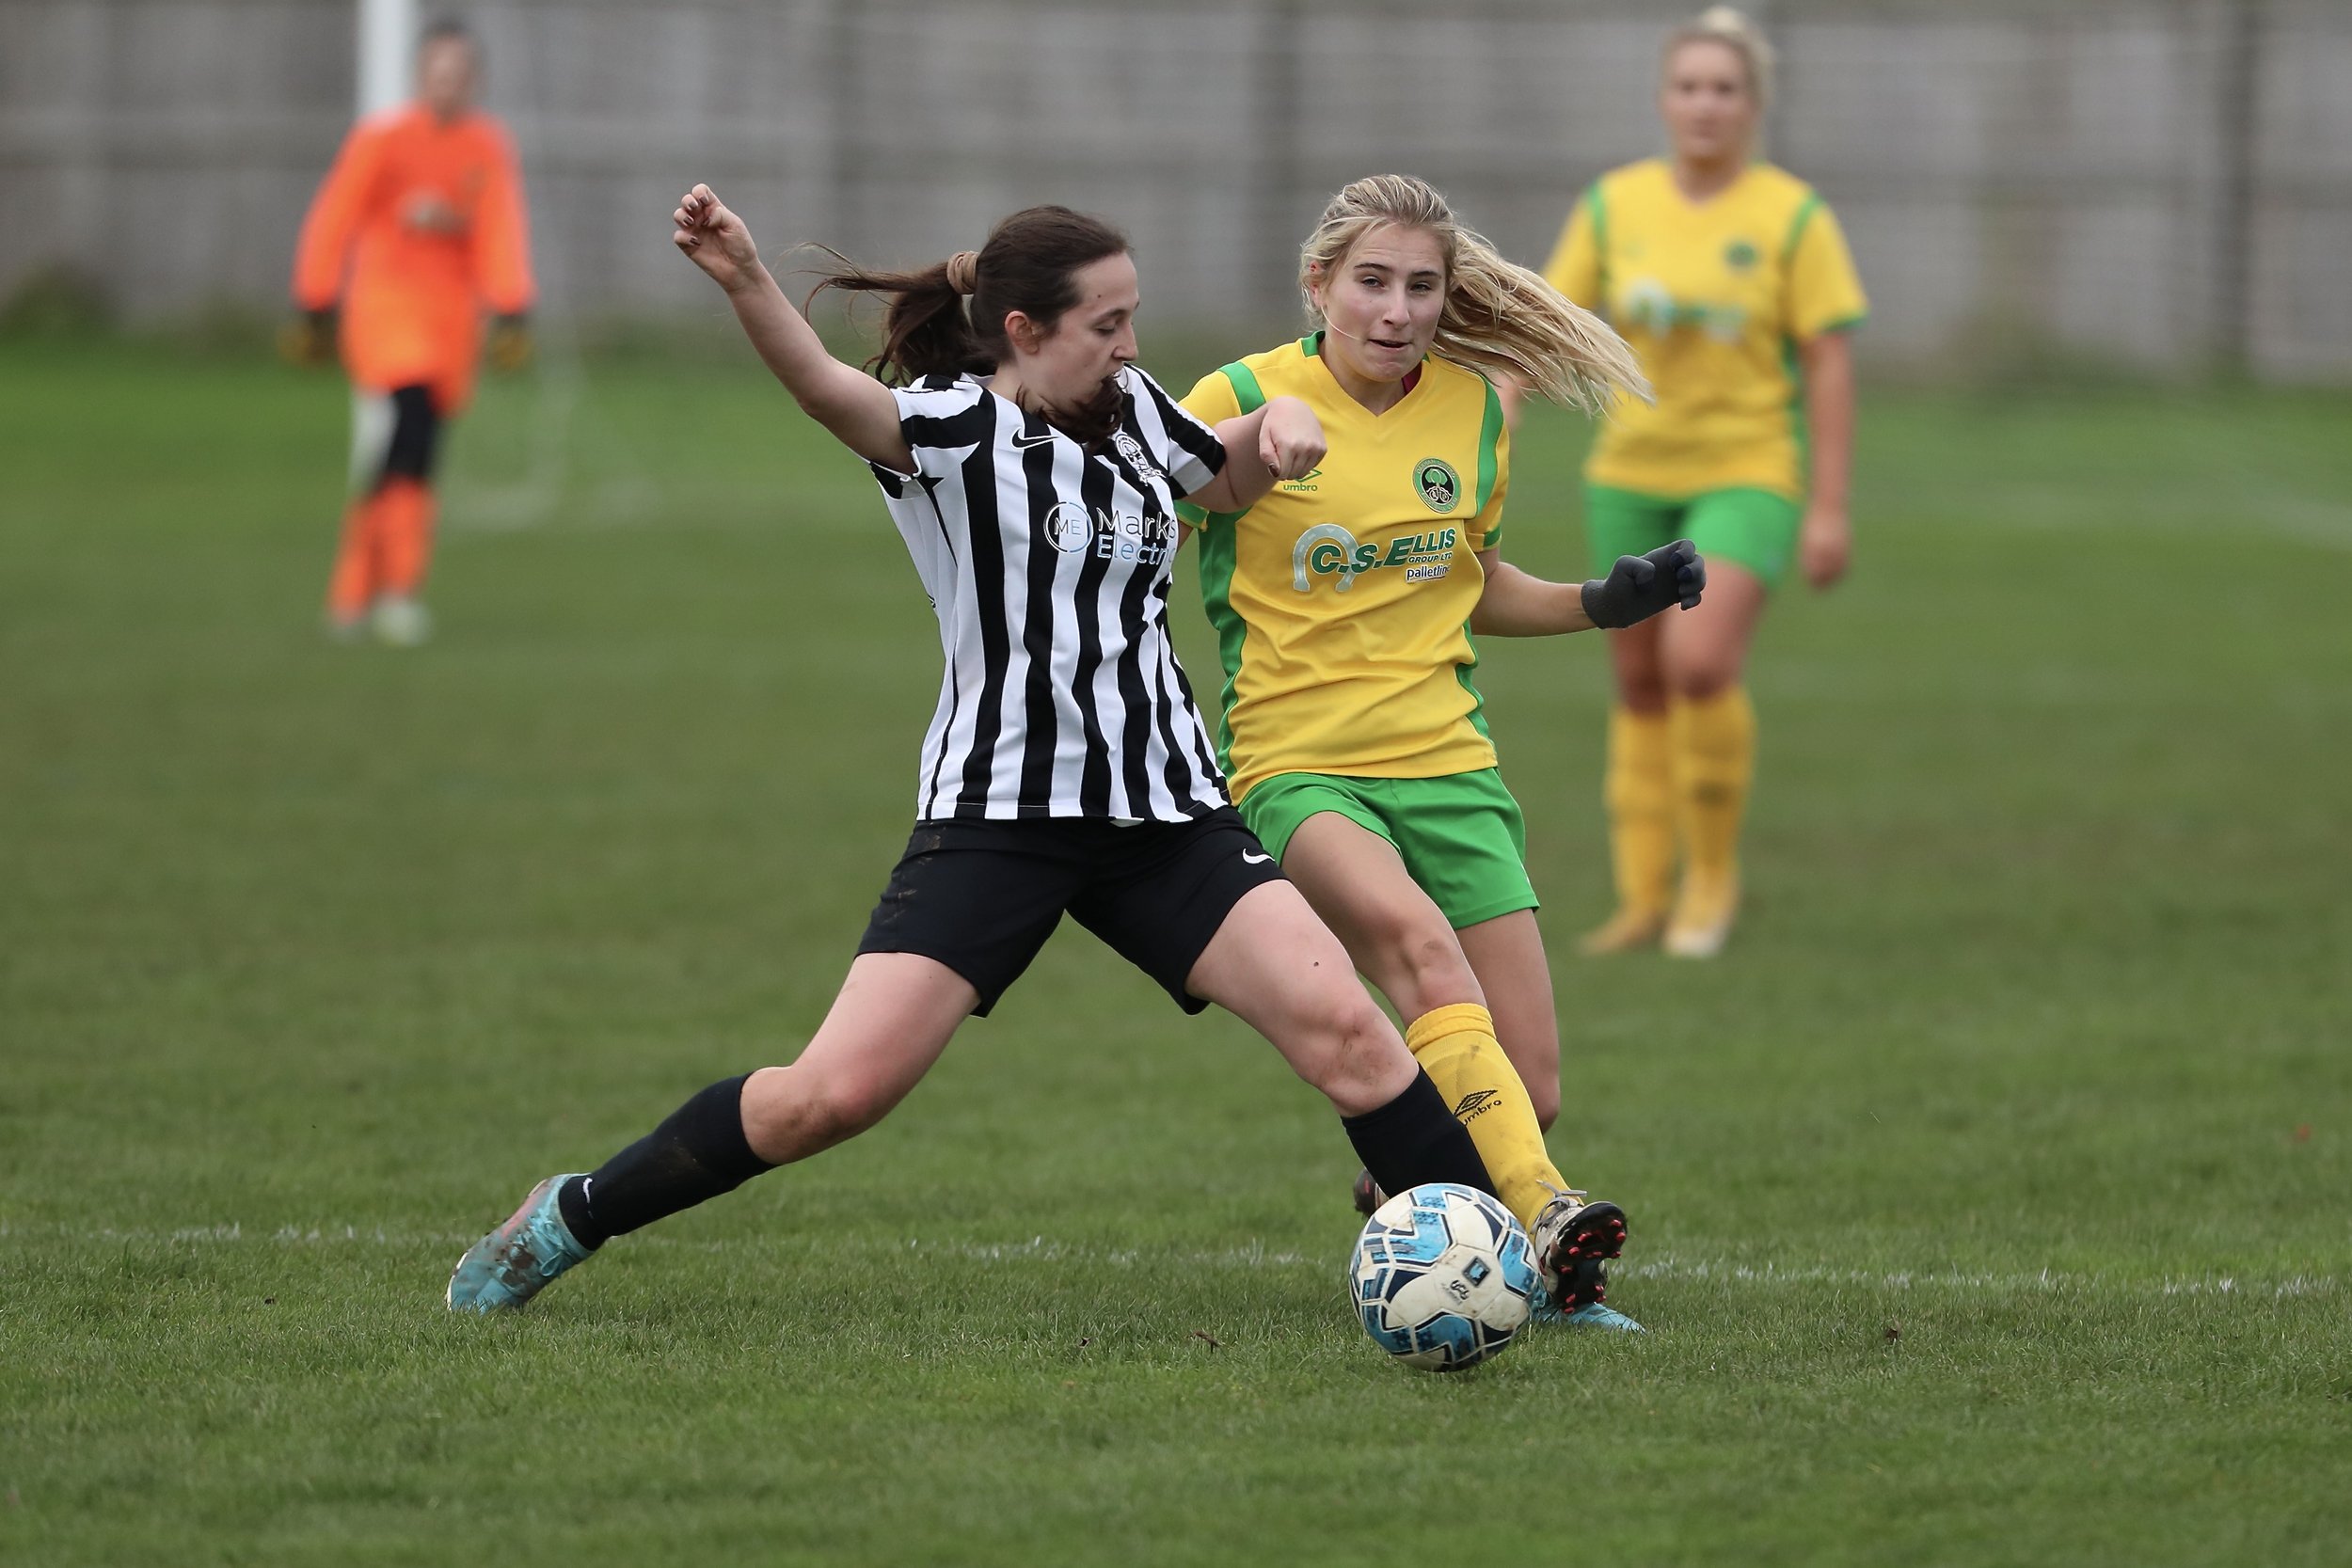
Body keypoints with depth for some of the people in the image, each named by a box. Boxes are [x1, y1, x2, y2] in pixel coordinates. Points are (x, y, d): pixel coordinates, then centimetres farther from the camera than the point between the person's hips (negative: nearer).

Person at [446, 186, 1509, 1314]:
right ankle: (566, 1222, 8)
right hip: (994, 821, -5)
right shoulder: (951, 427, -8)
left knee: (1342, 1026, -12)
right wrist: (743, 284, -50)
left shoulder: (1132, 410, 11)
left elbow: (1226, 479, 33)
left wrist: (1278, 422, 9)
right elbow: (831, 392, -30)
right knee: (836, 1093, -11)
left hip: (1170, 818, 5)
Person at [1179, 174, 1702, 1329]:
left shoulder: (1472, 412, 9)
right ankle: (1538, 1217, -48)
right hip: (1293, 768, -5)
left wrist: (1606, 603, 8)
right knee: (1419, 941, -36)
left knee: (1527, 1092, -4)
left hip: (1446, 763, 5)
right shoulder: (1242, 402, -6)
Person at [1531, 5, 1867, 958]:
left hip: (1748, 474, -4)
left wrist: (1829, 508, -10)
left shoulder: (1794, 217, -6)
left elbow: (1831, 362, -6)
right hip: (1633, 475, 4)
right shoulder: (1615, 205, 3)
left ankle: (1713, 875, -3)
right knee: (1639, 684, 7)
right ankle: (1645, 899, 18)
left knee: (1700, 663, -22)